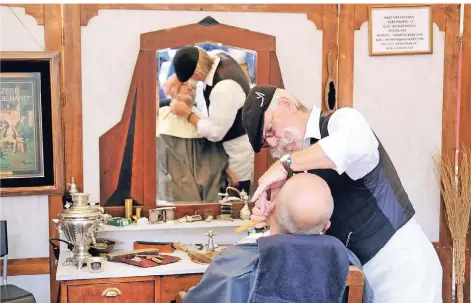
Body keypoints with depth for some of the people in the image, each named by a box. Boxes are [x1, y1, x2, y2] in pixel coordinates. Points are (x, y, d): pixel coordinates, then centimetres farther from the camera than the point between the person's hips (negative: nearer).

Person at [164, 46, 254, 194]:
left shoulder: (224, 88, -37)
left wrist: (187, 114, -15)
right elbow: (190, 62, 13)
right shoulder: (220, 58, -10)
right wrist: (175, 77, -5)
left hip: (240, 149, -9)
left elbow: (214, 132, -27)